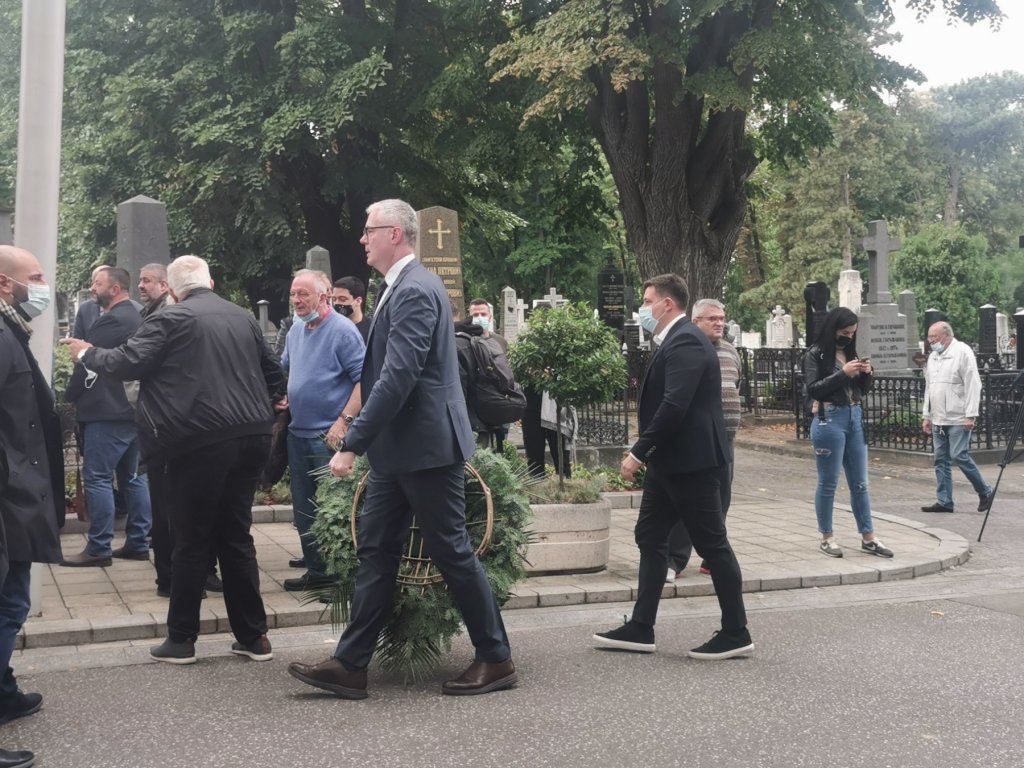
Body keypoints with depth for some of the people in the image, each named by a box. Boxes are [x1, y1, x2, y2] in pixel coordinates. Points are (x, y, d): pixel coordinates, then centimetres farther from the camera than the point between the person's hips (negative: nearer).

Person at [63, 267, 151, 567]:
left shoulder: (110, 320, -14)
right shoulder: (136, 318, 16)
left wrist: (72, 395, 3)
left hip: (109, 411, -10)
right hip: (133, 408, 10)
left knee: (97, 477, -5)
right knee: (133, 477, 11)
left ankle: (99, 548, -4)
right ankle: (138, 543, 14)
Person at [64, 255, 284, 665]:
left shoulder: (169, 320, -5)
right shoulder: (244, 317, 13)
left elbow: (128, 362, -10)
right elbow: (274, 374, 18)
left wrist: (87, 353, 7)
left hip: (201, 440, -6)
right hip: (251, 436, 6)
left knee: (191, 542, 4)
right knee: (236, 536, 13)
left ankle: (181, 639, 13)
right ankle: (253, 635, 16)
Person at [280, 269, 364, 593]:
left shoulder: (342, 330, -12)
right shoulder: (296, 329, 11)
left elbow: (363, 378, -17)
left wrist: (344, 421, -22)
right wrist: (283, 395, 9)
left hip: (329, 435, -8)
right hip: (298, 432, 8)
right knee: (303, 509, 13)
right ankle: (316, 570, 24)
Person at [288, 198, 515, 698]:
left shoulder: (415, 291, -18)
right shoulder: (401, 287, 14)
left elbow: (398, 376, -26)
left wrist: (352, 445, -25)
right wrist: (361, 437, 22)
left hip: (425, 449, -10)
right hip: (398, 451, 10)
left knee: (452, 553, 0)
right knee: (375, 553, 10)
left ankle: (496, 659, 14)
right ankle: (351, 665, 15)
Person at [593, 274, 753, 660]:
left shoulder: (685, 341, -17)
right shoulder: (674, 340, 15)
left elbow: (675, 405, -26)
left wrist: (637, 453, -22)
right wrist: (646, 454, 13)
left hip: (689, 460, -11)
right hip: (669, 459, 11)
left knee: (712, 544, -1)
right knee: (650, 538, 12)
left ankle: (736, 633, 9)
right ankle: (641, 628, 18)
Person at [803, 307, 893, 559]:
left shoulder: (850, 352, 12)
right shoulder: (815, 355, -5)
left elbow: (862, 391, 17)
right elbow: (813, 388, -15)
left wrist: (866, 374, -4)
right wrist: (843, 373, -21)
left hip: (855, 419, 6)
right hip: (830, 421, -6)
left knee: (860, 482, 10)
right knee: (828, 483, 2)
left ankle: (868, 537, 15)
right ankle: (827, 537, 12)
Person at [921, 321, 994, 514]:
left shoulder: (962, 352, -8)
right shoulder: (933, 357, 15)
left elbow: (973, 385, -12)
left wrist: (971, 415, -17)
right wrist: (926, 415, 17)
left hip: (958, 419, -7)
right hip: (938, 419, 7)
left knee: (959, 456, -9)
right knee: (940, 459, 6)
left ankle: (985, 492, 10)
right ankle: (944, 501, 10)